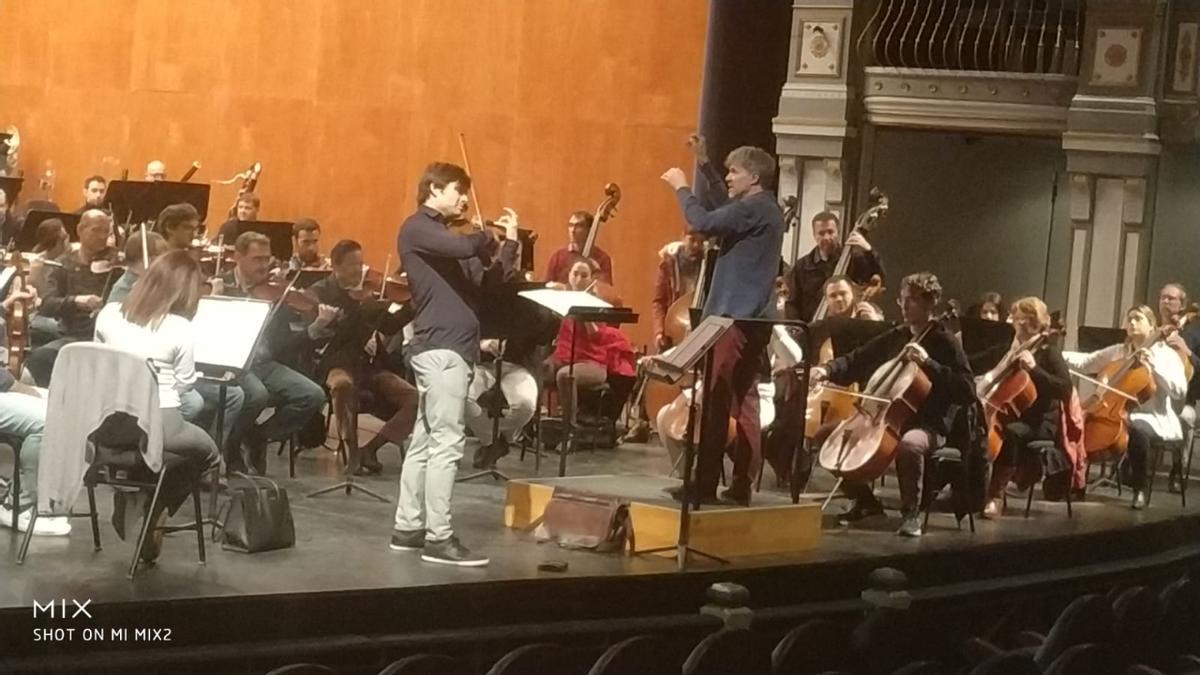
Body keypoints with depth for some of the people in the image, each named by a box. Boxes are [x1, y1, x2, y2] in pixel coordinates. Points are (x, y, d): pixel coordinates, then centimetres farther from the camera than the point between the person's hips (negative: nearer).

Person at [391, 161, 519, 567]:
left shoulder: (444, 235, 20)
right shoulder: (417, 229, -8)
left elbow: (484, 280, 15)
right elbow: (466, 247, -26)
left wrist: (509, 245, 6)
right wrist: (490, 237, -6)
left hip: (448, 346, 10)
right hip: (441, 346, -10)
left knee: (426, 440, 12)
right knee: (446, 442, -10)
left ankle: (408, 527, 18)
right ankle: (438, 537, -9)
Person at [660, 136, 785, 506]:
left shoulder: (754, 209, -15)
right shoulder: (765, 210, 17)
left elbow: (704, 223, -21)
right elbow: (727, 210, 33)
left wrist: (682, 188, -6)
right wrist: (704, 165, 30)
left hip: (736, 318, -10)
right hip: (752, 318, 10)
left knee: (716, 401, -7)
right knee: (743, 401, 8)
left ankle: (705, 484, -6)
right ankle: (740, 485, 9)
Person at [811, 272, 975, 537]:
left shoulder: (945, 342, -7)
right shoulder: (894, 338, 12)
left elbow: (967, 392, -16)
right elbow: (856, 361, 15)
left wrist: (928, 363, -24)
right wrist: (827, 370, -6)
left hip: (928, 426, -7)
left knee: (909, 444, -42)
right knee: (827, 434, -3)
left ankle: (910, 513, -21)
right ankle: (865, 500, 11)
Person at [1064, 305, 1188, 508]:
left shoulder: (1166, 354, -1)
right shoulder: (1118, 351, 13)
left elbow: (1179, 391, -13)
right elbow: (1086, 361, 3)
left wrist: (1154, 366, -22)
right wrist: (1057, 355, -14)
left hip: (1154, 419, -4)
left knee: (1136, 429, -39)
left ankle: (1140, 489, -21)